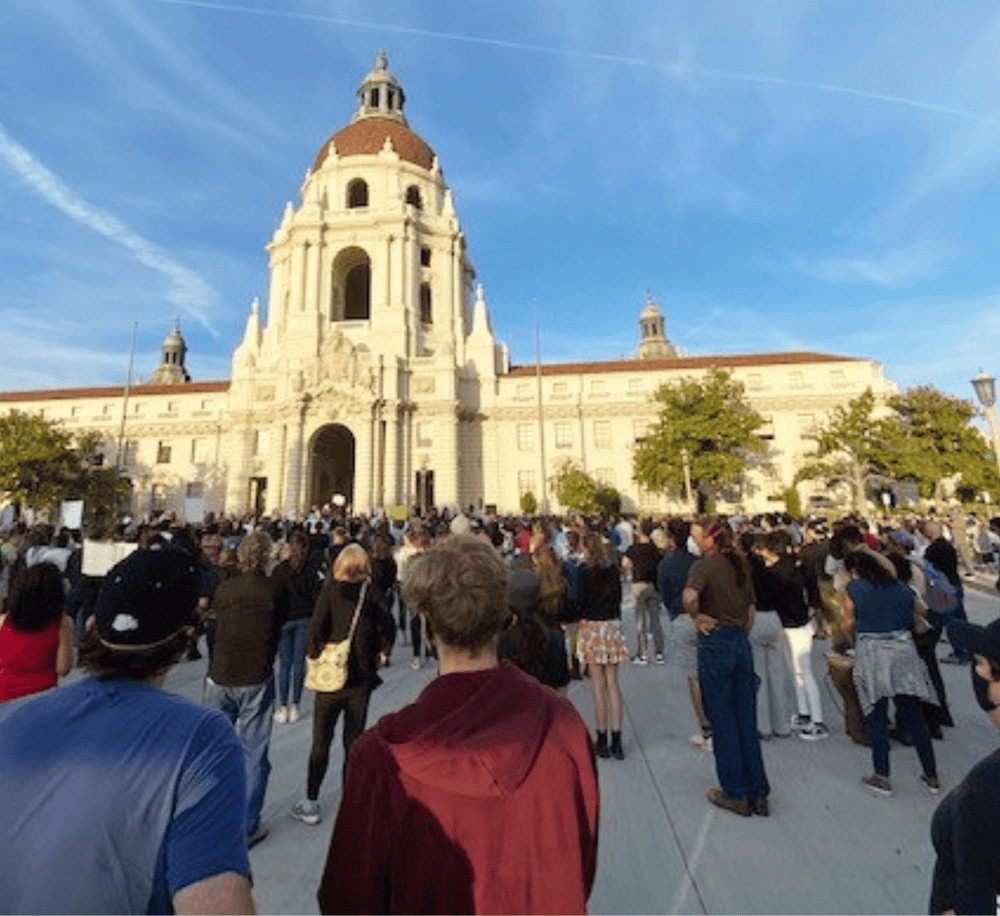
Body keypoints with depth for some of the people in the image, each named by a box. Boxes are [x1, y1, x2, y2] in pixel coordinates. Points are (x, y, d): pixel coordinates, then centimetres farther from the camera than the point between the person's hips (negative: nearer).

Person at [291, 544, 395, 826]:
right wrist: (380, 656, 4)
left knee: (321, 742, 15)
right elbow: (388, 627, -9)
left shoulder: (331, 591, -11)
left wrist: (314, 655, -2)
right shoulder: (371, 594, -6)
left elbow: (316, 629, -18)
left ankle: (310, 804, 27)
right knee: (354, 741, 17)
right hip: (362, 678, 2)